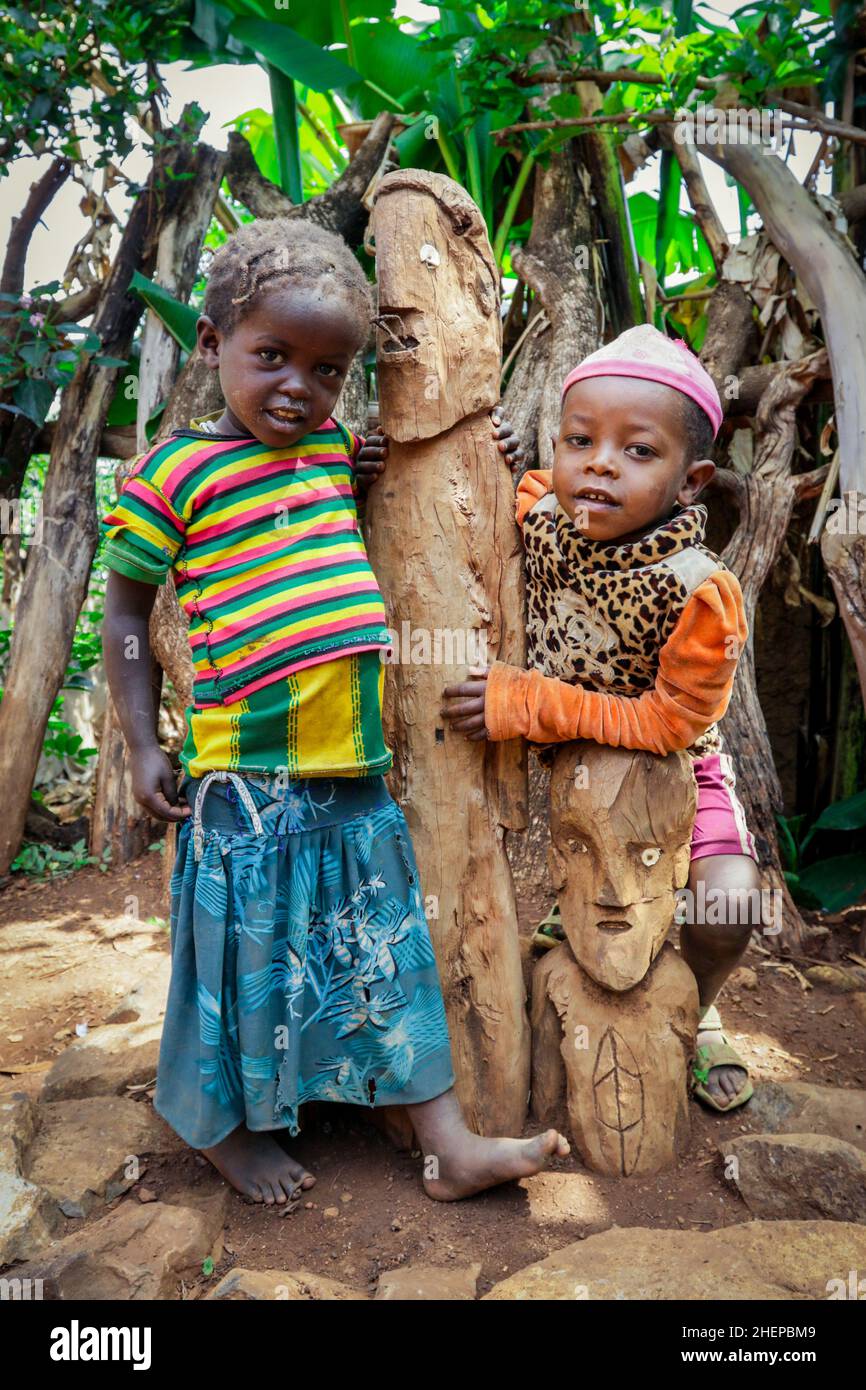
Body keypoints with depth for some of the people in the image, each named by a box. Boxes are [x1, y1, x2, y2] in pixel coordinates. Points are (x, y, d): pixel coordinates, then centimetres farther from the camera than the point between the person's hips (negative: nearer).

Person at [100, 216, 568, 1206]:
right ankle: (223, 1127, 36)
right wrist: (142, 747, -5)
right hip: (248, 768, -5)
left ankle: (447, 1145, 25)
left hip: (357, 762, 6)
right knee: (247, 948, 9)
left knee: (385, 947, 13)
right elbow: (125, 614, 1)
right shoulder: (176, 471, -5)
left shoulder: (336, 447, 11)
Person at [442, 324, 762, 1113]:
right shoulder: (542, 515, -18)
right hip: (563, 762, 4)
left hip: (671, 767, -3)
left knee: (729, 906, -15)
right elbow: (520, 490, 6)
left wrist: (531, 705, -32)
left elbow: (670, 722, -28)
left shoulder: (700, 591, -32)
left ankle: (692, 1011, 19)